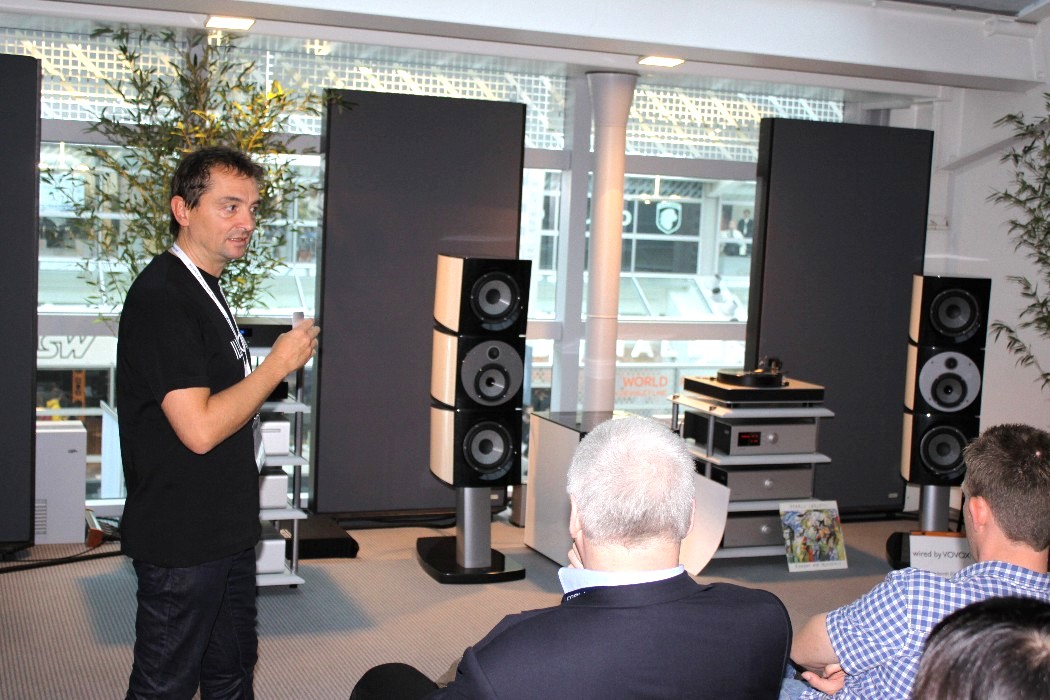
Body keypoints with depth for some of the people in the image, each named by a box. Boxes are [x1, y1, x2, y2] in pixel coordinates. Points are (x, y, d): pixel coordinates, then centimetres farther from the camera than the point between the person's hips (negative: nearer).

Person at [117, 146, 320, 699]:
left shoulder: (203, 289, 12)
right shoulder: (160, 298, -21)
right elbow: (200, 429, -27)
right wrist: (279, 363, -18)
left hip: (225, 529, 10)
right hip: (181, 540, -9)